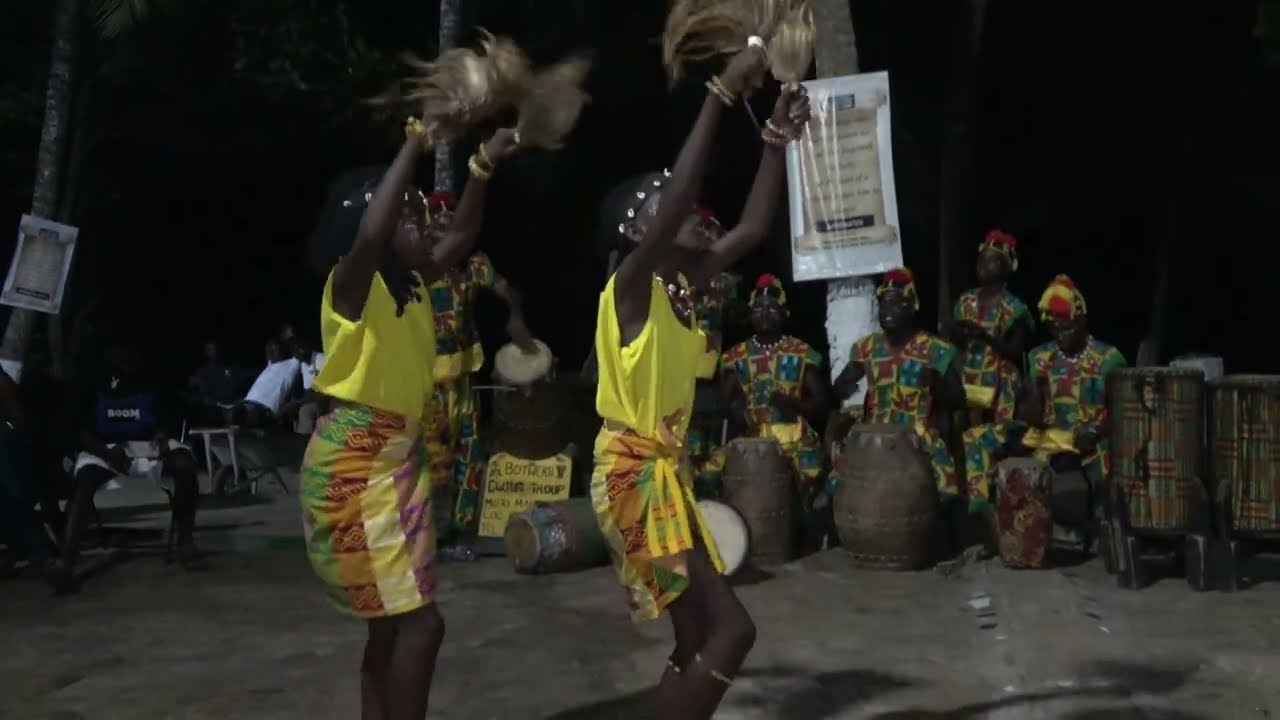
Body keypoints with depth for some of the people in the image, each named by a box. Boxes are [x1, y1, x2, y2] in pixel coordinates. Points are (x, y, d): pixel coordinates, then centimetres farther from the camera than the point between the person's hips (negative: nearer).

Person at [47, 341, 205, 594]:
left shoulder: (152, 392, 15)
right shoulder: (95, 393, 12)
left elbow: (169, 423, 6)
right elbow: (83, 432, 1)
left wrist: (162, 435, -22)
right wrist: (107, 452, -21)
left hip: (148, 447, 1)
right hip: (105, 450, 0)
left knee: (184, 464, -31)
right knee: (83, 481, -34)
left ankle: (186, 541, -19)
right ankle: (65, 561, -48)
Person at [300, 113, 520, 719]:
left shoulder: (413, 286, 10)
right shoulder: (352, 284, -12)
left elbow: (462, 236, 19)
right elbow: (370, 231, -33)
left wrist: (482, 166, 7)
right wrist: (416, 141, -24)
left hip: (401, 461, 9)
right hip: (351, 466, -9)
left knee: (392, 624, 12)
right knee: (419, 621, -10)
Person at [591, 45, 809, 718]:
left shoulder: (679, 283, 9)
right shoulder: (630, 283, -14)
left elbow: (753, 227, 11)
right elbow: (679, 199, -29)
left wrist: (777, 136, 5)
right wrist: (722, 93, -26)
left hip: (663, 470, 9)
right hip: (633, 475, -9)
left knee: (697, 640, 12)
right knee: (730, 628, -10)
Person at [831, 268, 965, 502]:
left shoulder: (935, 349, -2)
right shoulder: (866, 348, 8)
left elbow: (957, 400, -1)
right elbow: (838, 390, 8)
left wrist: (937, 383, -19)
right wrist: (845, 387, -14)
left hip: (920, 438, -3)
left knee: (941, 488, -25)